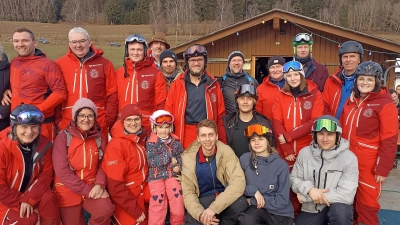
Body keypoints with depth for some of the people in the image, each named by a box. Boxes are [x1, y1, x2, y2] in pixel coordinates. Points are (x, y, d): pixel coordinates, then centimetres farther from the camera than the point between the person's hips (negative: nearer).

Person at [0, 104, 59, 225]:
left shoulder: (43, 143, -12)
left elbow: (47, 173, -9)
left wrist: (29, 198, -21)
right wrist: (22, 202, -20)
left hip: (29, 191, 3)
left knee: (49, 199, -25)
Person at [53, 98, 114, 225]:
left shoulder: (100, 138, 4)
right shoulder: (64, 136, -6)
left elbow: (103, 164, 5)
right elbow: (61, 170, -14)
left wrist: (100, 184, -16)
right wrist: (87, 190, -18)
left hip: (93, 188, 1)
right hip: (68, 191, -1)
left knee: (106, 209, -26)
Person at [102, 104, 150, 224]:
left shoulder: (142, 138, 1)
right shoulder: (115, 145, -18)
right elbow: (115, 187, -20)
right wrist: (136, 211, -19)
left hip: (143, 190, 7)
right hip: (123, 199, -7)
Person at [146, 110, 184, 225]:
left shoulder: (175, 141, 7)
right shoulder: (151, 143, -5)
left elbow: (181, 156, 8)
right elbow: (151, 161, -14)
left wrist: (178, 166, -13)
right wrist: (169, 158, -14)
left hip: (172, 174, 3)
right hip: (156, 176, -3)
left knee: (177, 197, -6)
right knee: (158, 201, -7)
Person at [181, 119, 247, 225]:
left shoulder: (226, 151, -12)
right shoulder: (188, 157, -10)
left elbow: (239, 182, -24)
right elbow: (188, 192, -10)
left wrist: (214, 208, -34)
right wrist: (200, 214, -30)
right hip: (203, 199, 0)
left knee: (241, 203, -31)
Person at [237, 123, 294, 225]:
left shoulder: (281, 165, -11)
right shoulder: (244, 159, -5)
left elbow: (282, 200, -10)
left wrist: (252, 201, -12)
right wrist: (253, 190, -17)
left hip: (280, 213, 0)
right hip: (257, 209, 0)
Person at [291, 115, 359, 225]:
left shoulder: (348, 157, -14)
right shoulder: (305, 152, -3)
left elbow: (347, 194, -20)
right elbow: (294, 179, 4)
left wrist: (305, 196, -18)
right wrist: (309, 189, -21)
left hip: (337, 207, -4)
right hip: (311, 209, 4)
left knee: (340, 210, -35)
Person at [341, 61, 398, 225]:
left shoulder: (385, 104, -10)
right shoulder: (351, 101, 9)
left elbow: (389, 141, -13)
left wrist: (383, 168, -15)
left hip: (369, 165, -6)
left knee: (367, 205, 4)